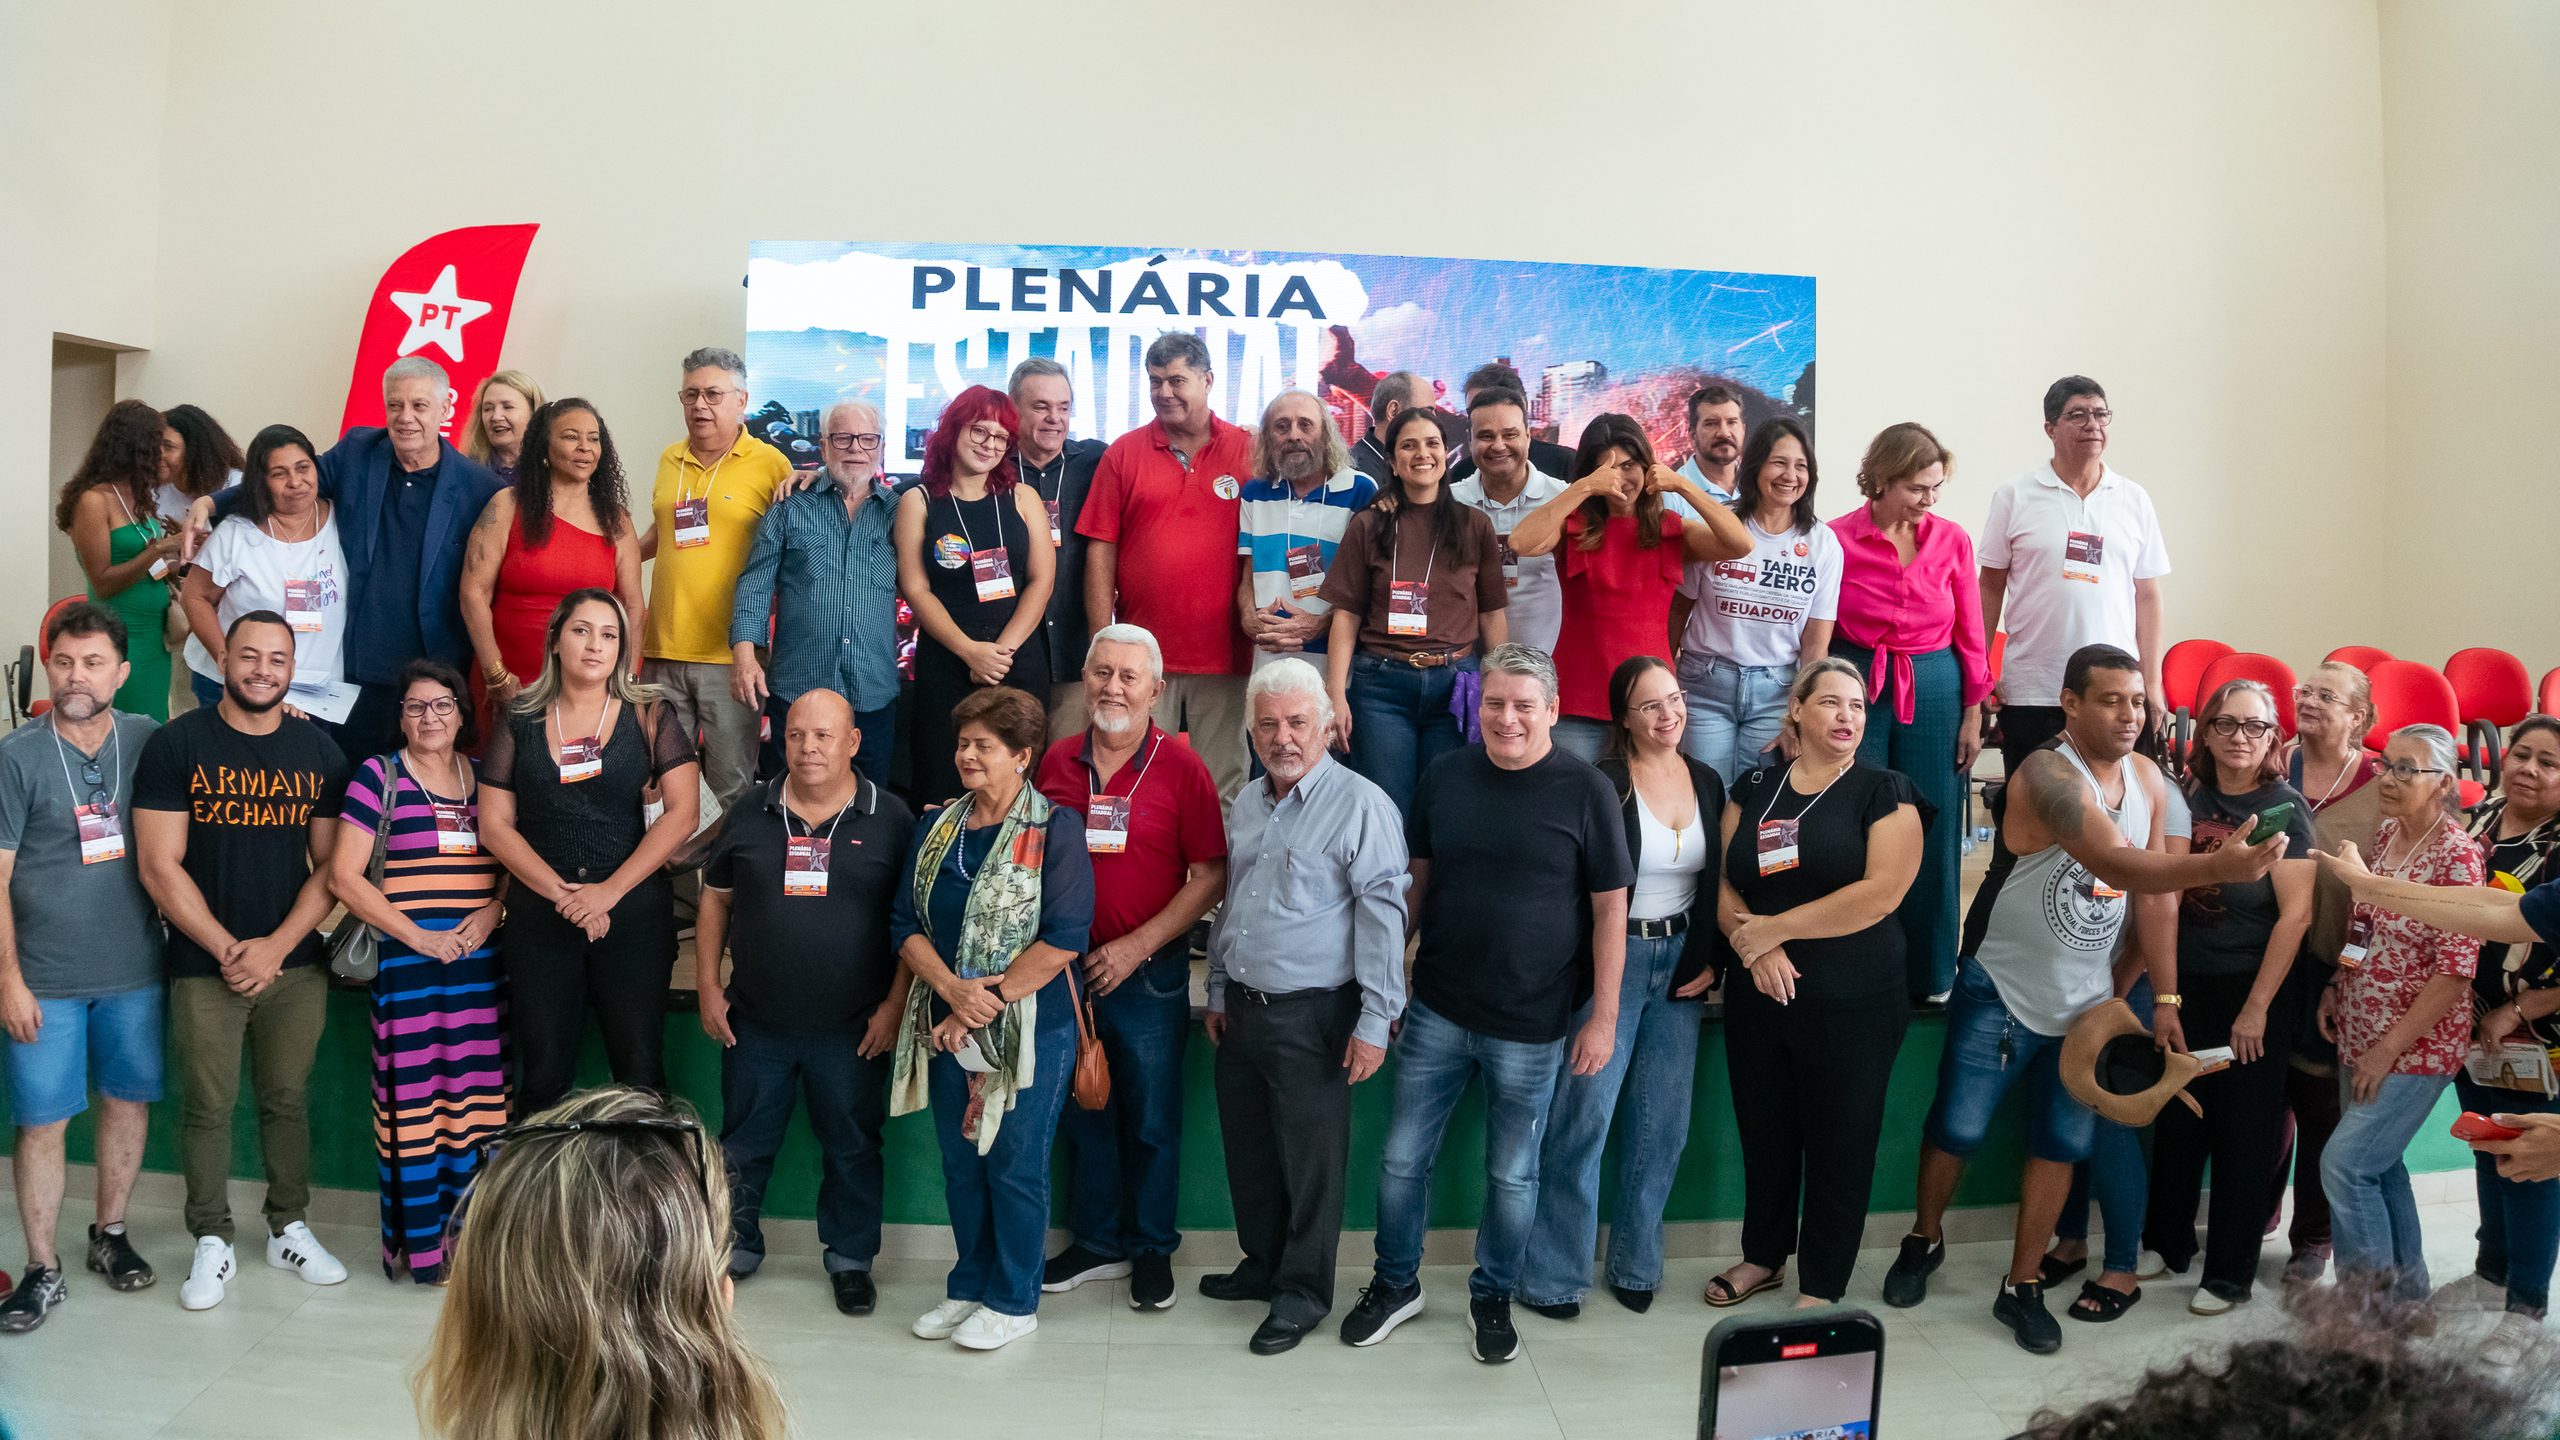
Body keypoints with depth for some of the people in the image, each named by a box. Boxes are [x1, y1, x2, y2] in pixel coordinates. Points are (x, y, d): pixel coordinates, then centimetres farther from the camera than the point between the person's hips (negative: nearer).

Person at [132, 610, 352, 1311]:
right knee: (208, 1107, 4)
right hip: (203, 966, -2)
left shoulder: (318, 751, 5)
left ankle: (290, 1228, 25)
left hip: (295, 963, 2)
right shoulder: (176, 745, -3)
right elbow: (160, 867, -6)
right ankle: (212, 1244, 17)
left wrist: (275, 947, -8)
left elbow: (331, 866, 4)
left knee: (288, 1100, 11)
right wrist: (226, 949, -10)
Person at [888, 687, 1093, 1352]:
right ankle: (969, 1288, 33)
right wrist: (953, 990, -15)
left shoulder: (1055, 829, -9)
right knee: (960, 1162, 15)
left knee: (1015, 1165, 5)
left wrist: (986, 1002, -16)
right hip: (946, 1024, 5)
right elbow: (906, 924, 3)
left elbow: (1061, 940, -17)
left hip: (1031, 1028, -5)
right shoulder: (937, 828, 8)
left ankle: (1013, 1302, 22)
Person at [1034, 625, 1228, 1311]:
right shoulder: (1056, 763, 4)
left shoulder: (1180, 768, -7)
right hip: (1067, 968, 3)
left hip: (1149, 974, -3)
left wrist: (1136, 946, -14)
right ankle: (1095, 1241, 30)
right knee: (1081, 1112, 14)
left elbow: (1210, 877, -9)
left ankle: (1152, 1249, 25)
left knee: (1151, 1120, 7)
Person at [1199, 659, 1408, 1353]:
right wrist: (1218, 992, 20)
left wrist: (1375, 1021, -16)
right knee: (1248, 1147, 17)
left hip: (1311, 1016, -7)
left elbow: (1383, 916, -14)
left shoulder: (1361, 805, -12)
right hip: (1243, 1009, 7)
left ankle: (1304, 1290, 19)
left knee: (1311, 1159, 3)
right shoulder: (1246, 804, 11)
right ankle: (1263, 1263, 35)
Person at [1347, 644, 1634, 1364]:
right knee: (1402, 1159, 10)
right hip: (1436, 1010, 3)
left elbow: (1610, 909, -5)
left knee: (1512, 1175, 11)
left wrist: (1602, 1017, -7)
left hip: (1534, 1025, -3)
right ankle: (1396, 1284, 31)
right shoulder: (1445, 777, 2)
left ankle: (1493, 1298, 32)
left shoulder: (1586, 791, -8)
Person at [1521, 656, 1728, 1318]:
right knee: (1584, 1113, -6)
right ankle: (1552, 1276, 7)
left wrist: (1714, 960, 6)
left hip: (1681, 963, 5)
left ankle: (1635, 1265, 24)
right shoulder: (1600, 785, -9)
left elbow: (1721, 883, 15)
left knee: (1663, 1122, 8)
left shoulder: (1707, 783, 9)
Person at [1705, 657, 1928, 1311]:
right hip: (1758, 999, 3)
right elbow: (1724, 883, 5)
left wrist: (1772, 928, -14)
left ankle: (1822, 1287, 21)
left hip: (1853, 1005, -3)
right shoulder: (1754, 789, 8)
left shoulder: (1886, 793, -3)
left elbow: (1880, 894, -16)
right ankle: (1763, 1257, 34)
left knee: (1839, 1145, 5)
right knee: (1764, 1135, 14)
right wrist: (1754, 943, -15)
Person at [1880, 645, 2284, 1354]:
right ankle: (1925, 1240, 27)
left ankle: (2022, 1286, 20)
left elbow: (2153, 885, 6)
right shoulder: (2048, 775, -23)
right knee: (1957, 1129, 1)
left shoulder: (2147, 778, 2)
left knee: (2062, 1142, 8)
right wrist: (2219, 865, -48)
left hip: (2088, 999, 6)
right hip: (2001, 991, -6)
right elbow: (2117, 867, -35)